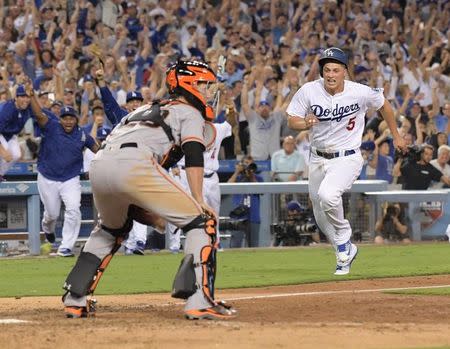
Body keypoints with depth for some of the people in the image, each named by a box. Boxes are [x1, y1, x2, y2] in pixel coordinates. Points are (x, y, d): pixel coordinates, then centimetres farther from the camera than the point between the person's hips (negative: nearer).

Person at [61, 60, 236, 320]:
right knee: (201, 220, 0)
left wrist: (140, 209, 28)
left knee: (112, 228, 35)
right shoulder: (189, 112, 18)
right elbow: (193, 154, -1)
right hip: (133, 165, -7)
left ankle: (75, 300, 29)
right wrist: (198, 200, -11)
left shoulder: (144, 110, 39)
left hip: (99, 165, 7)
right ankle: (200, 302, -15)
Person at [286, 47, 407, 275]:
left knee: (327, 195, -31)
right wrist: (305, 123, -28)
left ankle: (344, 239, -7)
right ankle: (345, 251, 38)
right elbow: (292, 121, -5)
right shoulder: (308, 91, -12)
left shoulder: (361, 93, -14)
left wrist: (396, 136, 14)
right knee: (321, 217, 12)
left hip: (347, 159, -4)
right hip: (318, 159, 4)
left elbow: (383, 105, 6)